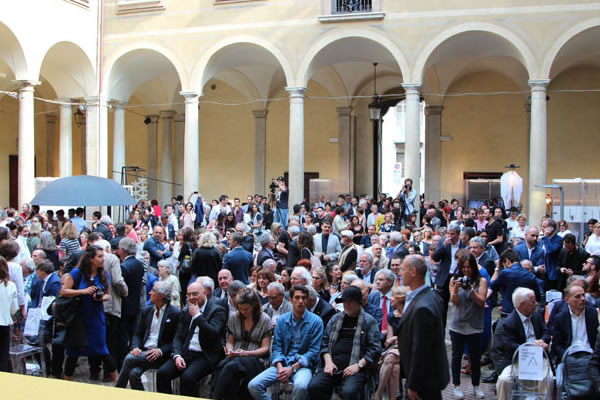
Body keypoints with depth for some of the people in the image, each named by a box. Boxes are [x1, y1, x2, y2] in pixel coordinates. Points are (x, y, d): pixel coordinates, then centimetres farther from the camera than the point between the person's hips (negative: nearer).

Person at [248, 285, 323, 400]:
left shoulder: (316, 321, -1)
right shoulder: (282, 320, 10)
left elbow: (313, 351, -5)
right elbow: (276, 346, 9)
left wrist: (292, 368, -14)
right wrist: (280, 368, -10)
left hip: (302, 365, -4)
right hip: (282, 364, 4)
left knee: (300, 386, -38)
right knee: (253, 386, -18)